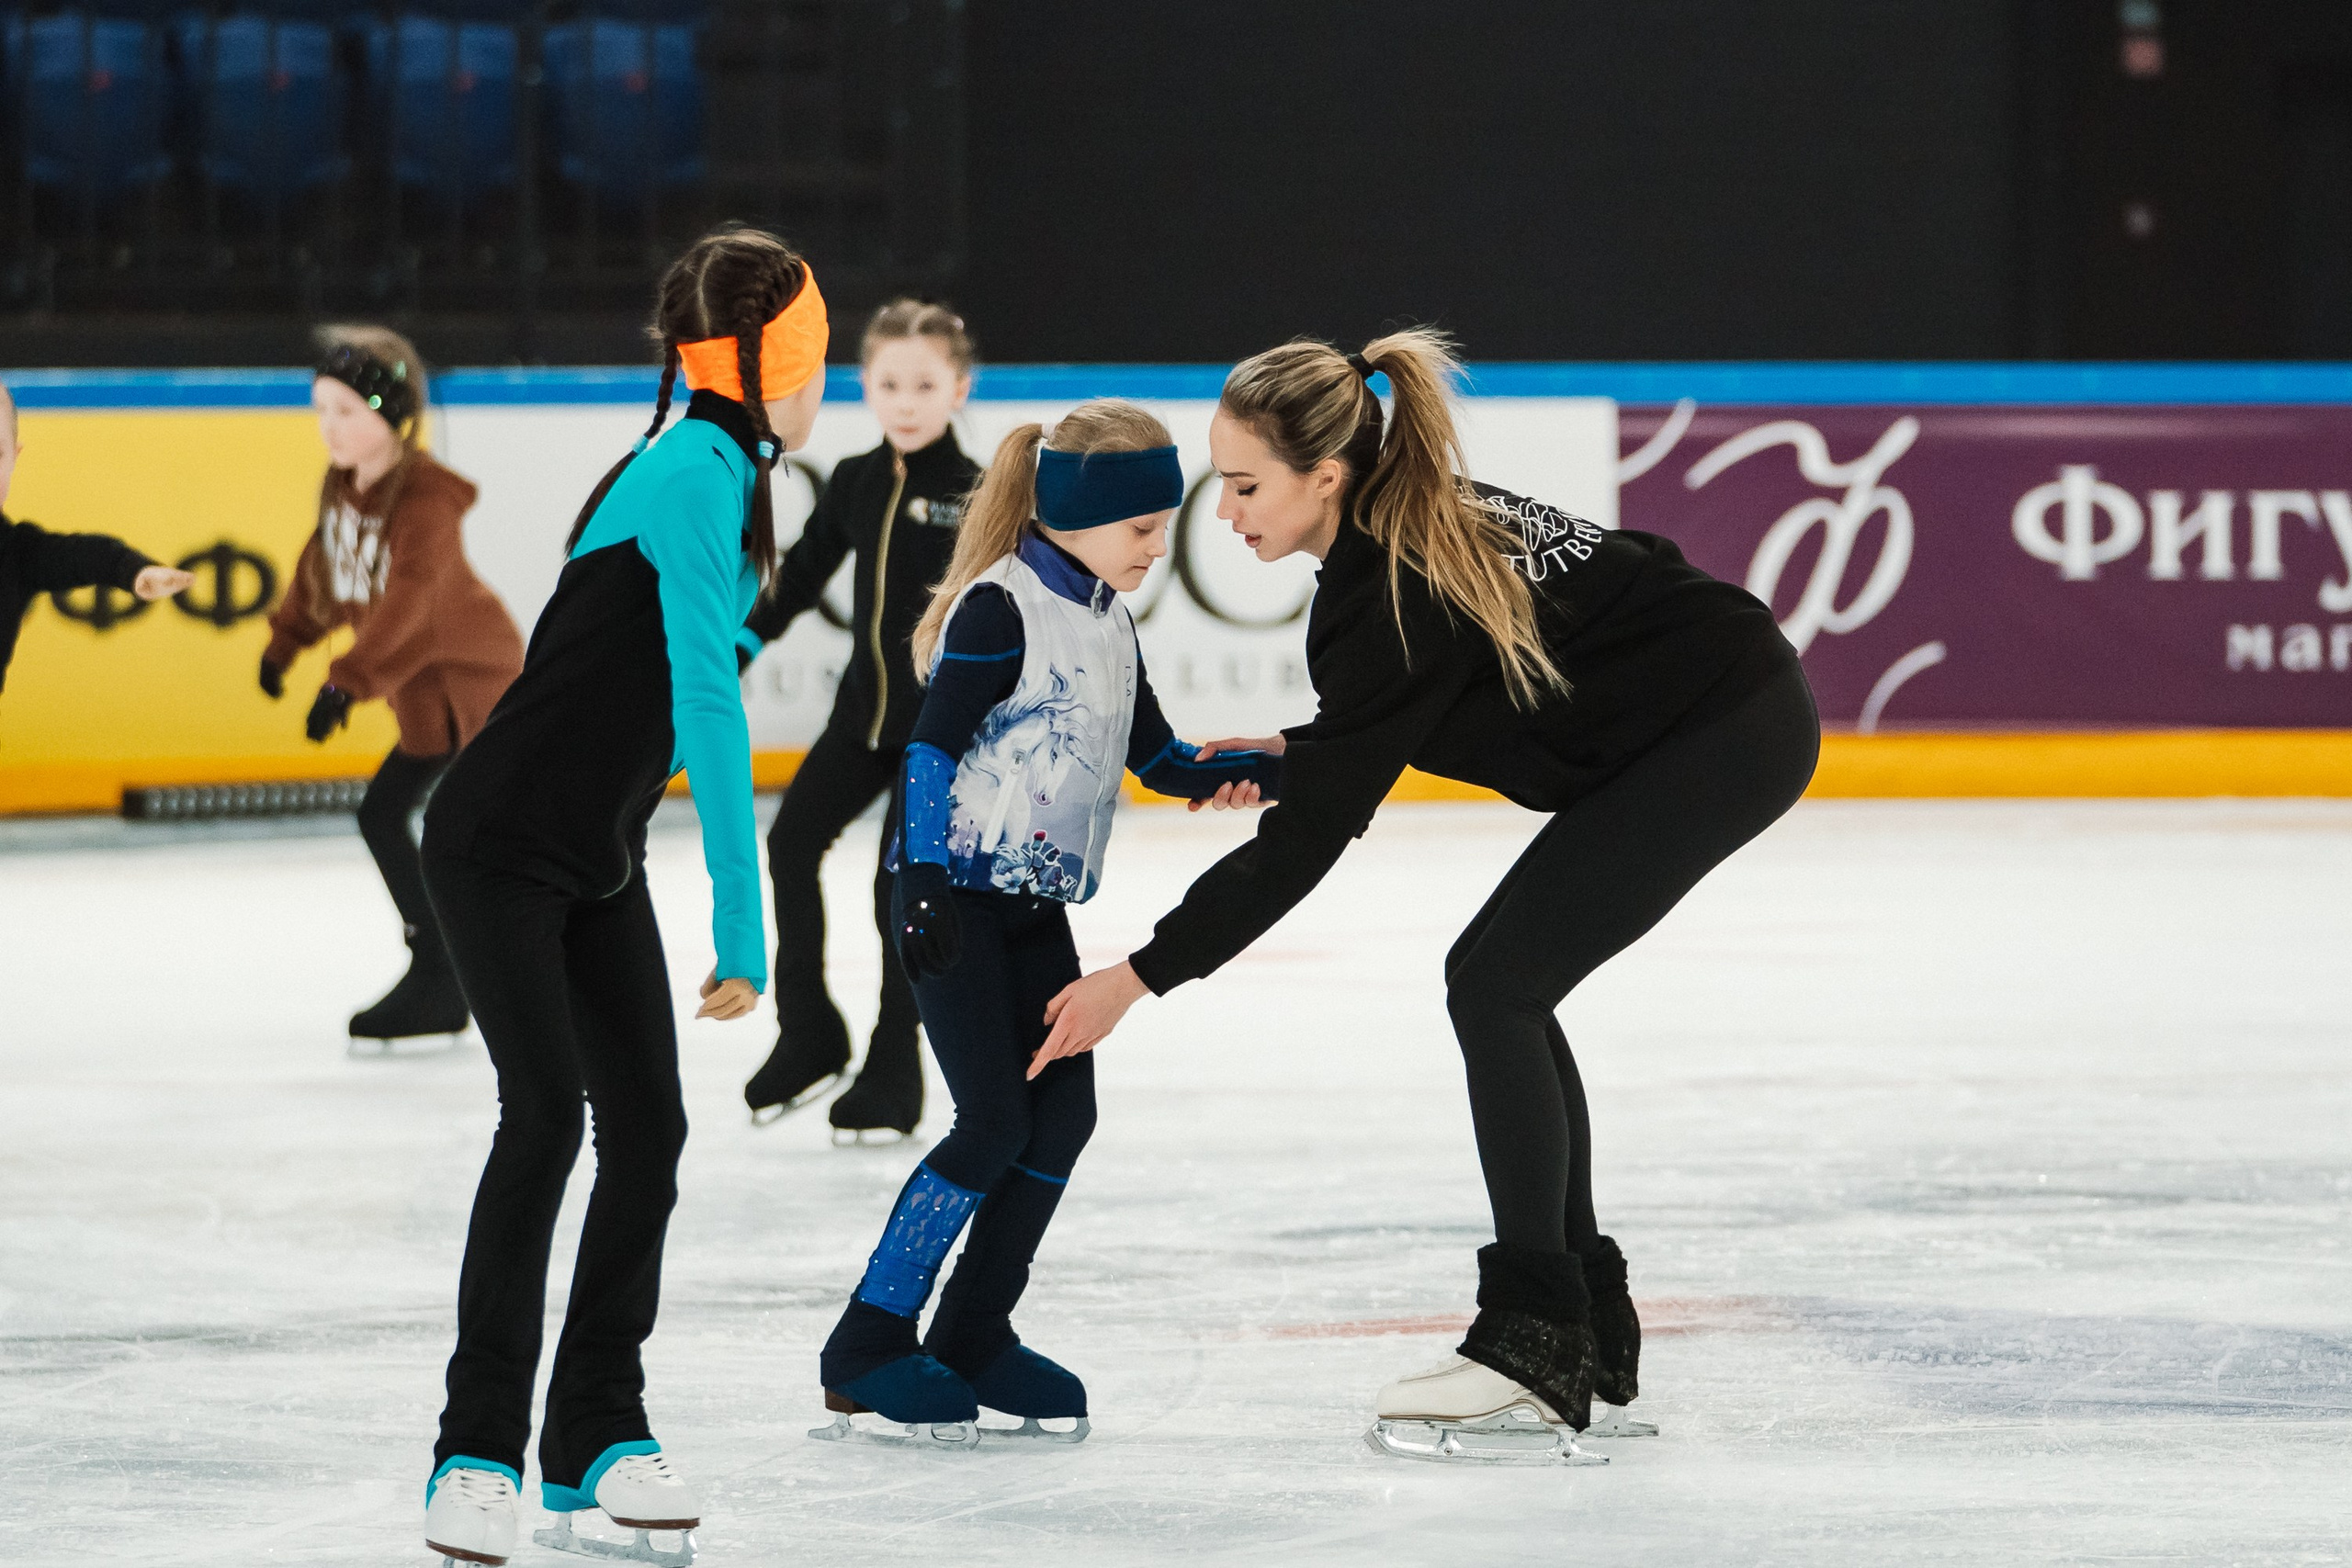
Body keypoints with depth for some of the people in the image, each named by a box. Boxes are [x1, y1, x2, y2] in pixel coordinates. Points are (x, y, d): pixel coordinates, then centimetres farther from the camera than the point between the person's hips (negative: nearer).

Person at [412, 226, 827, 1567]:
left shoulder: (727, 475, 9)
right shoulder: (695, 472, -20)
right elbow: (707, 702, -25)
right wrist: (741, 918, -27)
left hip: (600, 854, 9)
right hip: (501, 842, -9)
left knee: (648, 1121, 3)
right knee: (547, 1109, -16)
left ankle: (599, 1431, 11)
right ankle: (478, 1448, -11)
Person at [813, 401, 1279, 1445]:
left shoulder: (1107, 621, 13)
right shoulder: (1001, 607, -14)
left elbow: (1152, 752, 17)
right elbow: (933, 743, -17)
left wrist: (1232, 773, -1)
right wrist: (925, 880, -22)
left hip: (1036, 905, 9)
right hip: (958, 891, -9)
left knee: (1063, 1113, 2)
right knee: (995, 1121, -12)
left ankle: (973, 1338, 12)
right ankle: (866, 1348, -6)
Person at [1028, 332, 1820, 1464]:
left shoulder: (1396, 592, -23)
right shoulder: (1428, 524, 4)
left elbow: (1310, 836, -21)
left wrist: (1142, 976, -18)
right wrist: (1287, 751, 8)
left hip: (1728, 733, -10)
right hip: (1726, 714, 10)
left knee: (1495, 984, -12)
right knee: (1501, 986, 10)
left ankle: (1533, 1353, -12)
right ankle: (1586, 1328, 17)